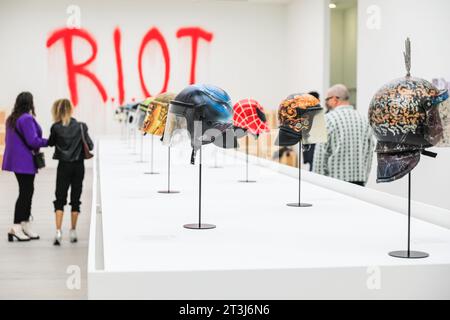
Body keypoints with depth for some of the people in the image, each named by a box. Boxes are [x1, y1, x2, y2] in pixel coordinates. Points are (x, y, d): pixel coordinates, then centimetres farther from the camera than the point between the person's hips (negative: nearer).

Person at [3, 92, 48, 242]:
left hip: (16, 160, 10)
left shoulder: (11, 119, 13)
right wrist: (49, 141, -9)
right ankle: (16, 228, -3)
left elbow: (9, 139, 20)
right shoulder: (27, 119, -17)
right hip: (25, 161, -10)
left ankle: (26, 226, 20)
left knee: (27, 191, 15)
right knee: (25, 193, -4)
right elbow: (33, 141, -22)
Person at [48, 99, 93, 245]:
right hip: (78, 166, 1)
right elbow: (90, 146, -4)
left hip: (63, 166, -1)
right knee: (75, 199, 11)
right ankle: (73, 232, 16)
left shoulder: (56, 128, -8)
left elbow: (50, 143, 8)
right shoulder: (81, 126, -6)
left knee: (60, 199, 3)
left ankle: (58, 231, -11)